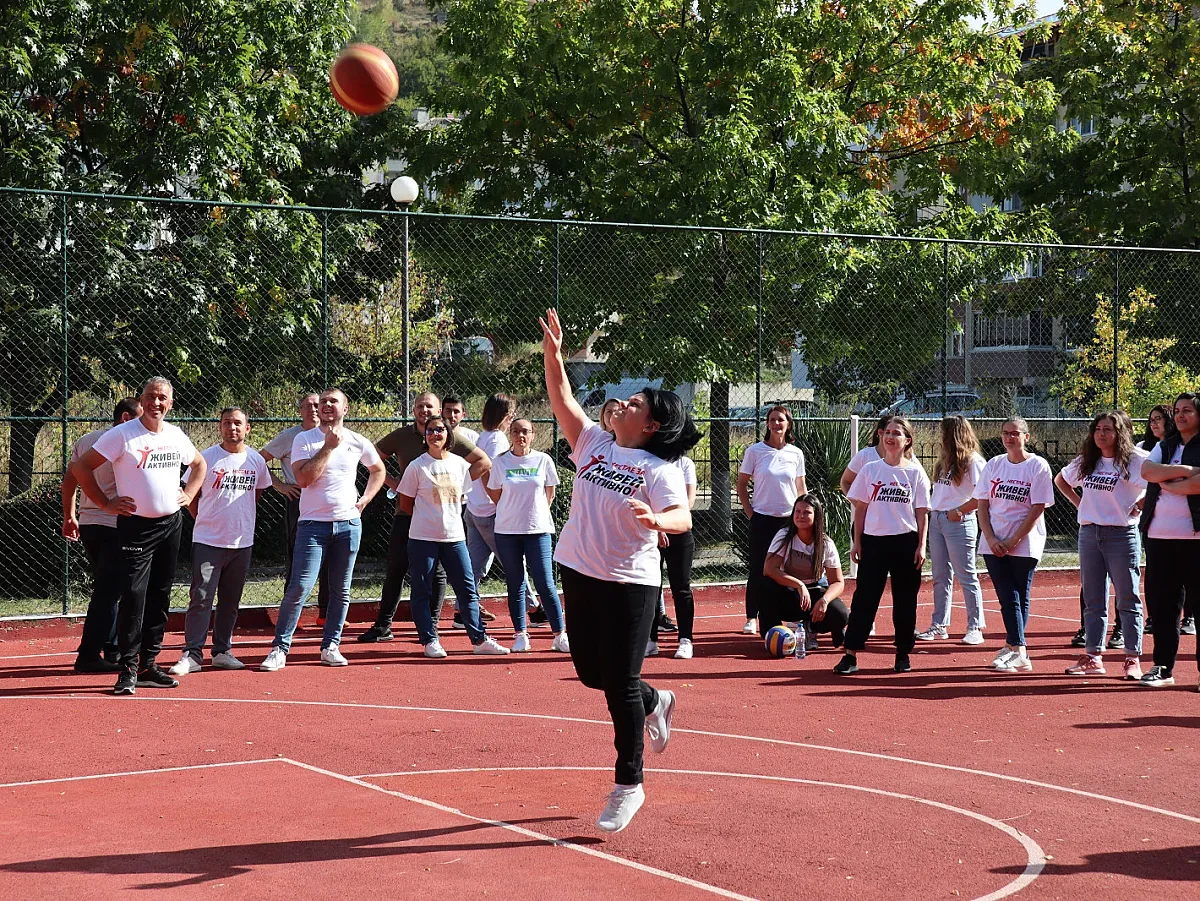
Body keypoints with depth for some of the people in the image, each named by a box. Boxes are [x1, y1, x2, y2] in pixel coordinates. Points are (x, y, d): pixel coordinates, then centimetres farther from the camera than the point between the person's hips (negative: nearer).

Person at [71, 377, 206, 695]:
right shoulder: (122, 435, -9)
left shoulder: (176, 436, 8)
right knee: (134, 596, -13)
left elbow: (199, 464, 28)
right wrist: (106, 503, -10)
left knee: (160, 597, 8)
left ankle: (148, 664, 17)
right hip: (136, 526, -6)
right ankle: (128, 670, -9)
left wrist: (188, 494, 13)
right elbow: (80, 467, -9)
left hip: (170, 525, 6)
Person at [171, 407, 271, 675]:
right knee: (201, 598, -9)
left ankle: (222, 651, 20)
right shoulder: (206, 458, -5)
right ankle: (191, 654, -8)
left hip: (242, 542, 4)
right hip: (208, 541, -4)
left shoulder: (256, 460, 5)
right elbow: (191, 496, 3)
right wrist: (206, 522, 2)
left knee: (231, 600, 10)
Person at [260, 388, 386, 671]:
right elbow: (304, 478, -14)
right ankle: (279, 648, -5)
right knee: (299, 588, -11)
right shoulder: (304, 440, -1)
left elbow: (378, 470, 24)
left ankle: (331, 646, 16)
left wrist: (365, 499, 10)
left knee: (341, 591, 6)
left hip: (348, 523, 3)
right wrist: (328, 446, -14)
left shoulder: (358, 442, 7)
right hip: (313, 523, -3)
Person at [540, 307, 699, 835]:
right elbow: (563, 401, 3)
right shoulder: (593, 443, 6)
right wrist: (552, 355, -10)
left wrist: (655, 519, -46)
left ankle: (629, 784, 11)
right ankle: (654, 704, 47)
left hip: (630, 585, -7)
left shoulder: (660, 469, -12)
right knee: (591, 673, 17)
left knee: (620, 684, -2)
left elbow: (682, 518, -26)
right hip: (579, 574, 7)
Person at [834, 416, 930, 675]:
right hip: (873, 540, 0)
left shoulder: (916, 472, 2)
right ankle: (850, 655, -2)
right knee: (864, 597, -2)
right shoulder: (870, 470, 5)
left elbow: (922, 513, 3)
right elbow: (860, 508, 7)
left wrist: (921, 546, -3)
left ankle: (903, 653, 17)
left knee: (905, 600, 5)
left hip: (906, 542, 0)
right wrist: (857, 542, 3)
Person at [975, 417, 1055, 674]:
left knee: (1019, 599, 1)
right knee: (1008, 598, -1)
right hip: (994, 544, 3)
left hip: (1024, 544, -3)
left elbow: (1038, 508, -8)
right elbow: (982, 504, 8)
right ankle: (1017, 650, 0)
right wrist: (991, 538, -6)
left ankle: (1013, 647, 5)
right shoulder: (994, 464, 9)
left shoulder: (1037, 465, -3)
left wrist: (1013, 541, -12)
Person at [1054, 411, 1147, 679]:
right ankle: (1093, 657, 14)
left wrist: (1139, 505, -14)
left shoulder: (1135, 461, -7)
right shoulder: (1086, 462, 11)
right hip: (1089, 533, 6)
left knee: (1128, 599, -2)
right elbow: (1061, 479, 27)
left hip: (1122, 534, -6)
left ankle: (1133, 659, 2)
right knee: (1093, 600, 9)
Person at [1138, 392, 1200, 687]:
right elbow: (1147, 471, -1)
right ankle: (1163, 667, 16)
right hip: (1159, 534, 6)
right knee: (1161, 601, 7)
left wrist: (1167, 483, -5)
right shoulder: (1165, 446, 18)